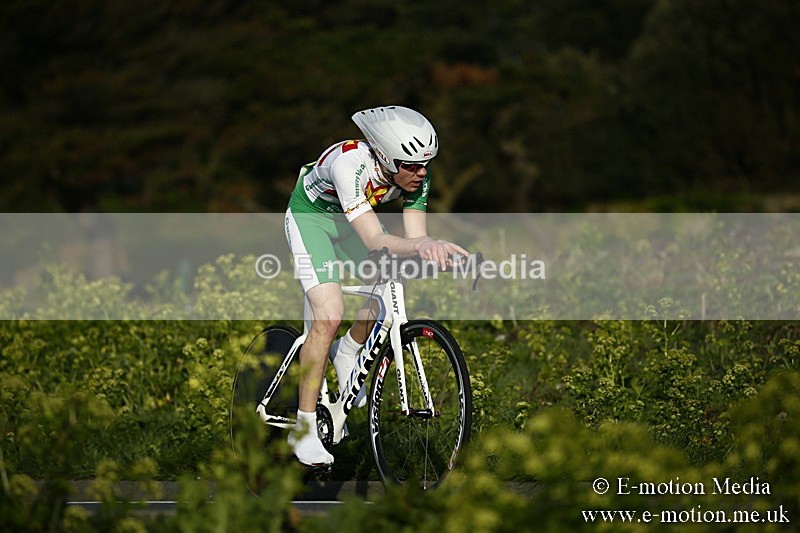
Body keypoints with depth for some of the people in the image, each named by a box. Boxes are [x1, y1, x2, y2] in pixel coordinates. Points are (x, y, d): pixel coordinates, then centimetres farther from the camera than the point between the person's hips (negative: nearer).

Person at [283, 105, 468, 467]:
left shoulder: (415, 176, -21)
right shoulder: (350, 164, -39)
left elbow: (414, 237, -23)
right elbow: (374, 241, -46)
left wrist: (434, 247, -46)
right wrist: (422, 247, -63)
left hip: (351, 219, 6)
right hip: (311, 217, -6)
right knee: (330, 315, -21)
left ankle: (347, 353, 17)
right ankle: (303, 429, -14)